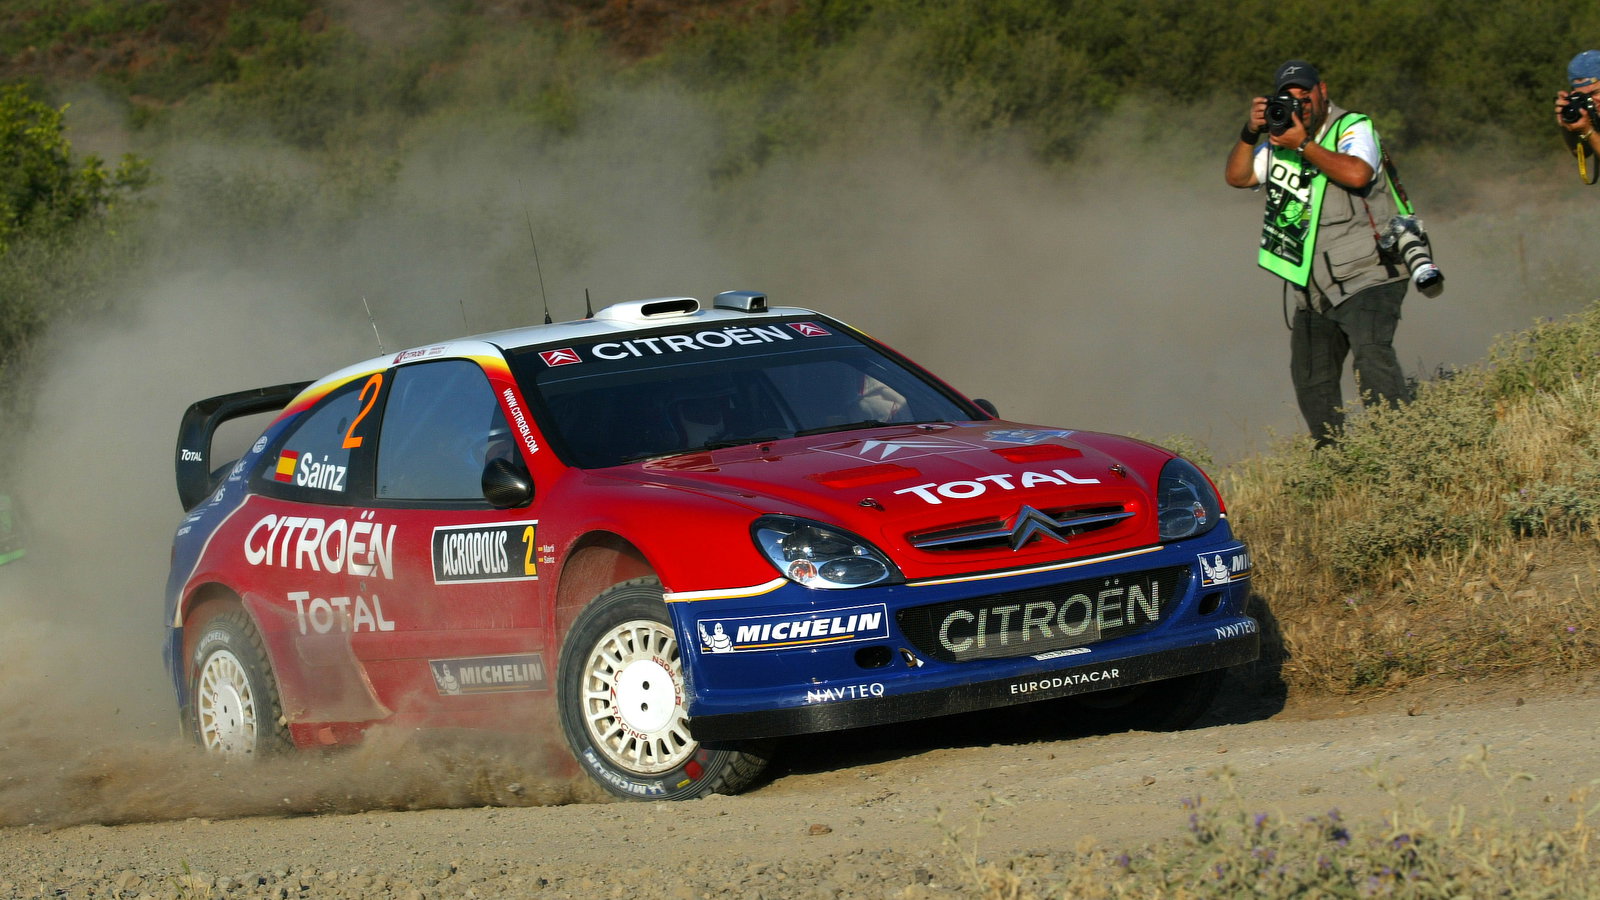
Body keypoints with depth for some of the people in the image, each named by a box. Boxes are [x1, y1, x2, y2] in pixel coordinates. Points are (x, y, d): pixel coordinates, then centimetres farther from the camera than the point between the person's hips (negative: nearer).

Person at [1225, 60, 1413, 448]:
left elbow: (1356, 173, -26)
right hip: (1314, 290, 7)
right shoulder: (1280, 141, 12)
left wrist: (1303, 144, -20)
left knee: (1372, 354, -27)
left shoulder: (1352, 128, -6)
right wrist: (1251, 133, -10)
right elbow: (1237, 176, 5)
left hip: (1365, 279, -7)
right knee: (1311, 379, 12)